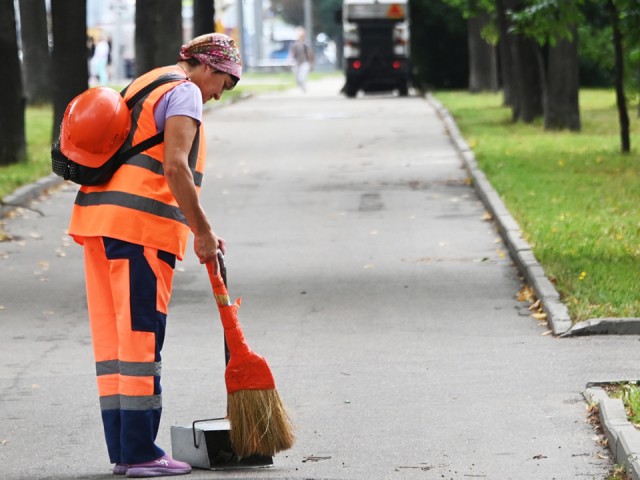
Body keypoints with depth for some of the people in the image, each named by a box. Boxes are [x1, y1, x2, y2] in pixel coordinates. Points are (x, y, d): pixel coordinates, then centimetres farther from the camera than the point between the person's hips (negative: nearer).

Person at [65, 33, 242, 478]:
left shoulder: (143, 86, 26)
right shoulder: (184, 92, -4)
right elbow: (175, 167, -16)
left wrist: (200, 229, 25)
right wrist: (203, 232, -10)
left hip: (100, 219, 9)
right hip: (139, 225, -9)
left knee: (113, 336, 9)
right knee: (140, 336, -6)